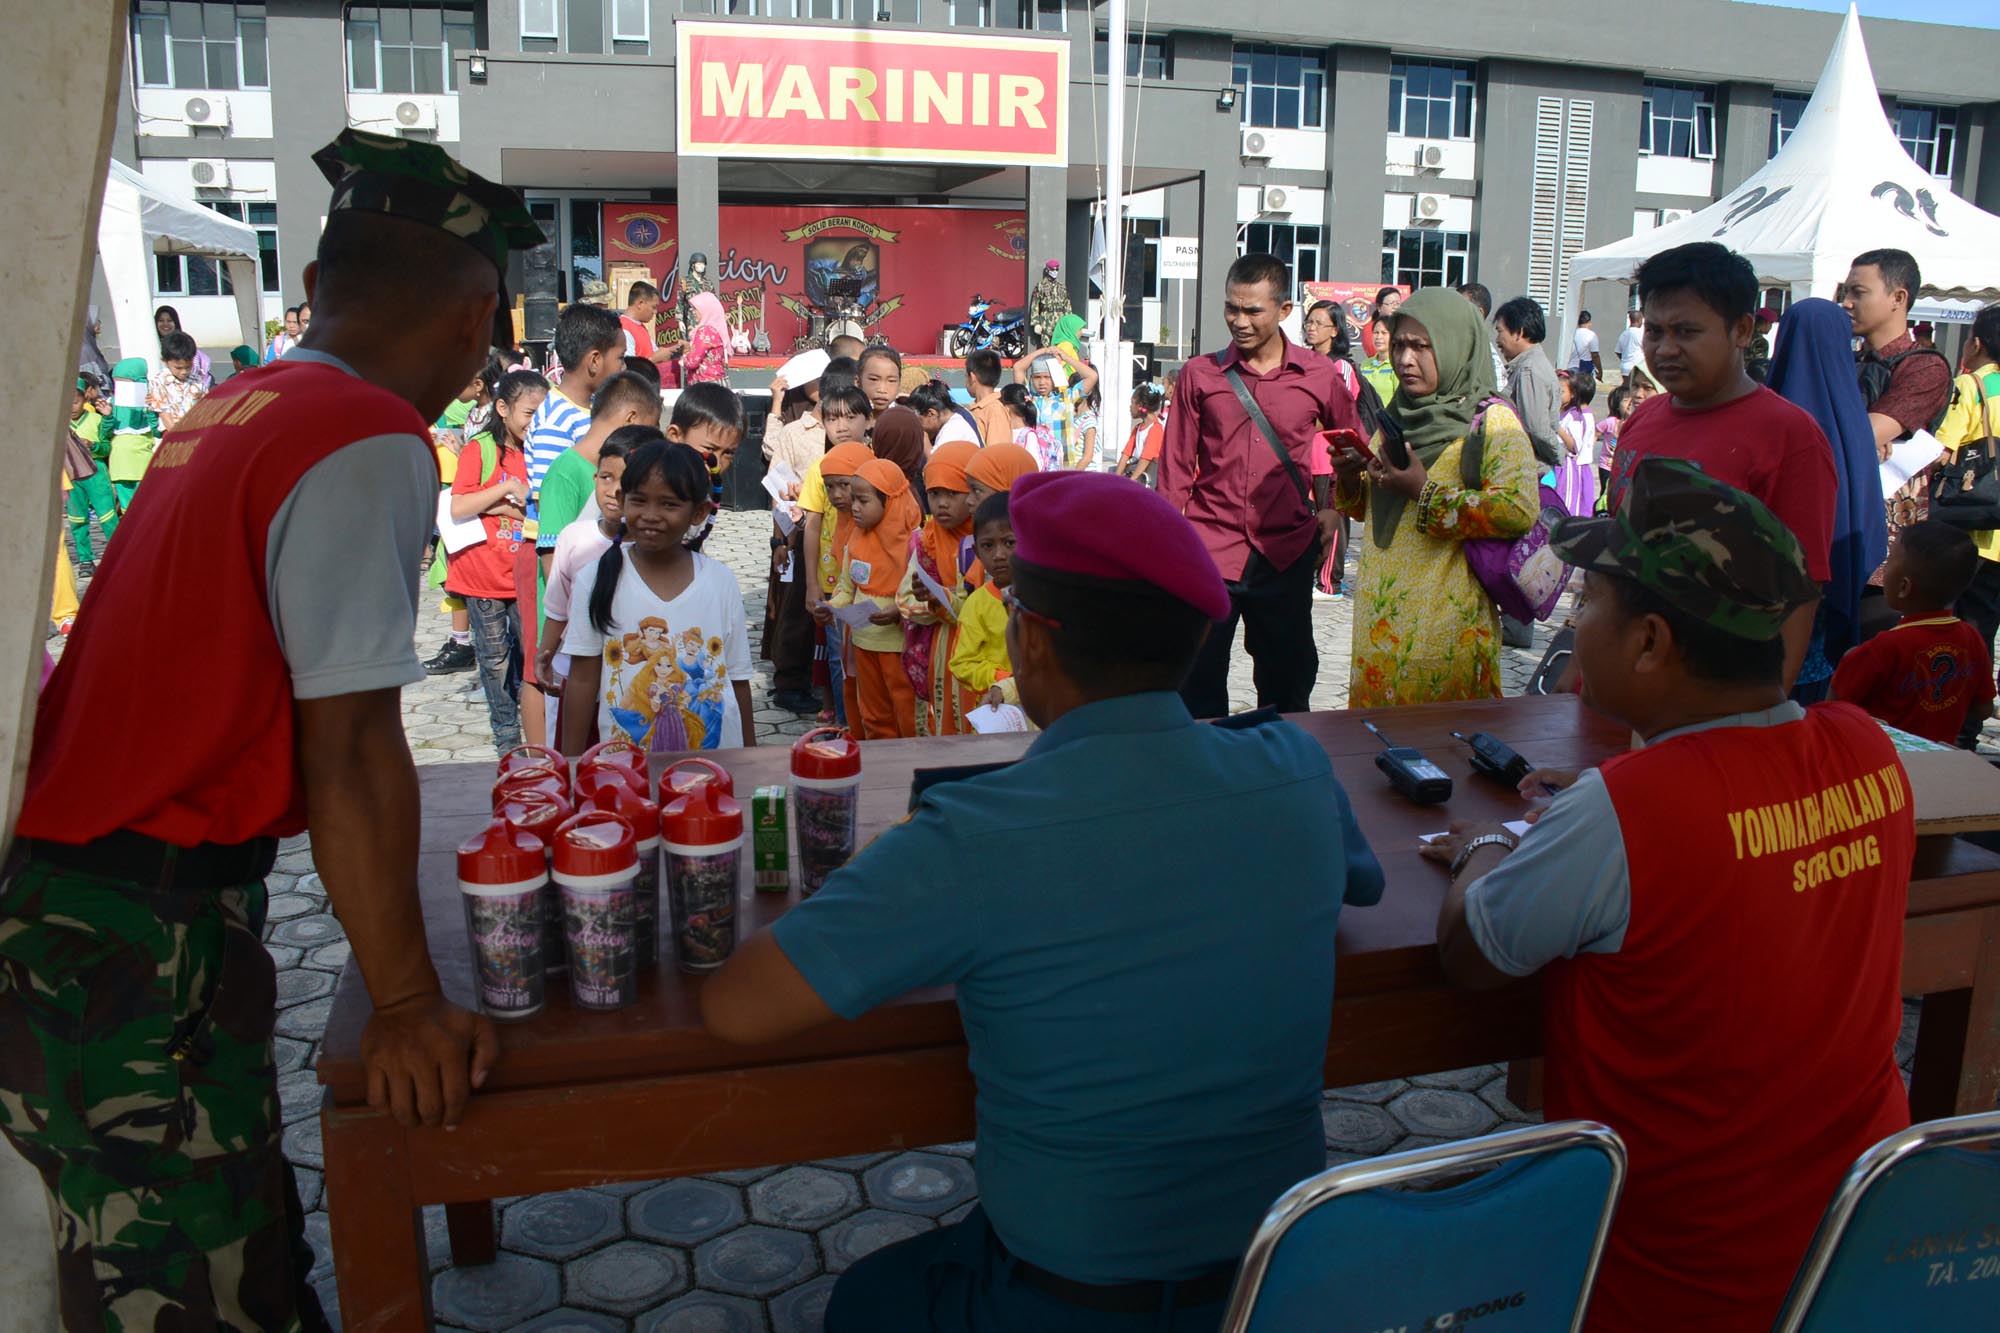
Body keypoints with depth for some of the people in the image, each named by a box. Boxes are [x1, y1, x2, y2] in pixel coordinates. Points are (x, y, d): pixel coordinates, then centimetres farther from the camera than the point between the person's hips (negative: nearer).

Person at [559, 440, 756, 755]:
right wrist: (571, 766, -2)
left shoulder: (721, 581, -3)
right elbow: (583, 680, -1)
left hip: (716, 757, 1)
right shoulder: (595, 581, -6)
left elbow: (737, 679, 4)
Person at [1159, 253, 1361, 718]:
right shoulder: (1200, 375, 1)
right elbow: (1176, 468, 4)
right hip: (1209, 552, -1)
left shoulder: (1319, 376, 2)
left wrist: (1335, 509, 8)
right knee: (1199, 687, 3)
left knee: (1288, 687, 11)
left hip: (1288, 554, 1)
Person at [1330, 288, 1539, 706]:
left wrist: (1426, 493, -21)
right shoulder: (1397, 417, 16)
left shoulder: (1491, 421, -6)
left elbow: (1521, 509, -21)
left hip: (1444, 623, -6)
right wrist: (1351, 480, 2)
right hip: (1378, 617, 6)